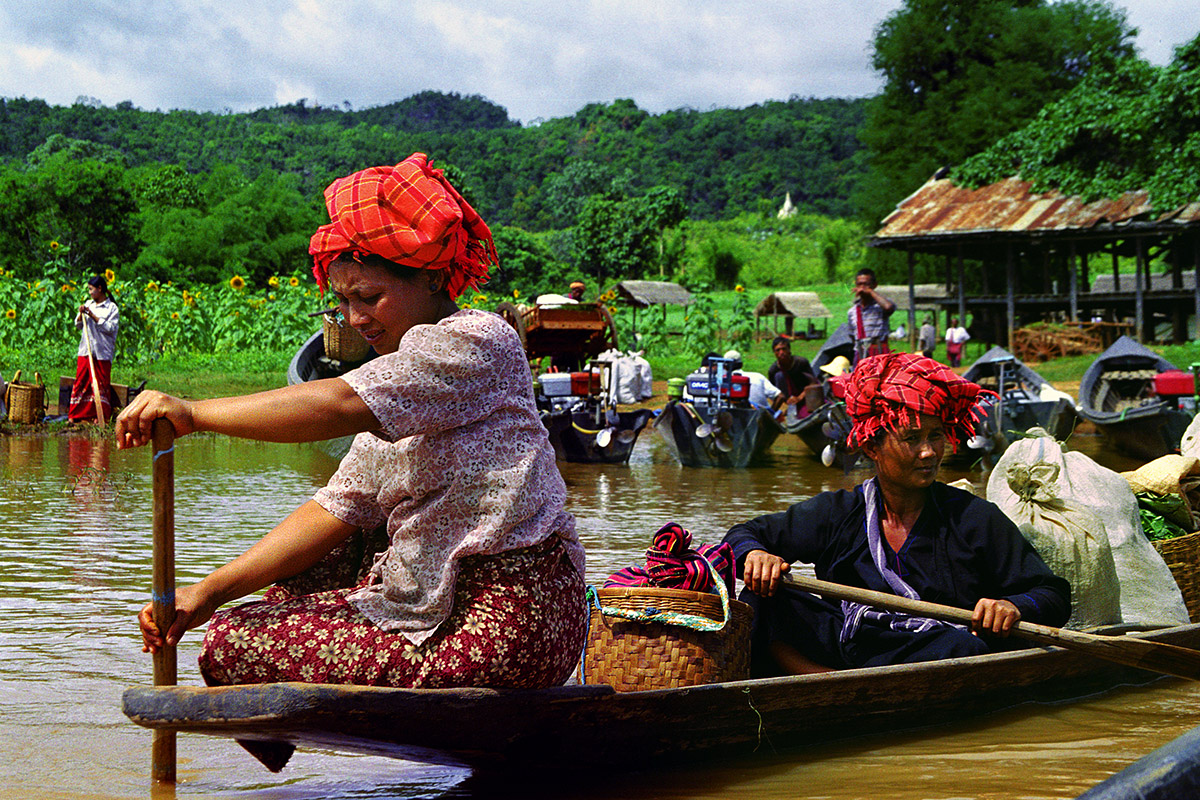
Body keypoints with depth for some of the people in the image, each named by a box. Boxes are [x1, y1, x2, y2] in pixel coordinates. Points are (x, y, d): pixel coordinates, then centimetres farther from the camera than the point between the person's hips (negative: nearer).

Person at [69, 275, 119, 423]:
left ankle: (101, 416, 3)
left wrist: (93, 316, -15)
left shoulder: (112, 308, -3)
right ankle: (77, 414, 10)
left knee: (101, 384, -3)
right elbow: (78, 326, 16)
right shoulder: (88, 304, 14)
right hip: (85, 350, 5)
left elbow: (110, 328, -13)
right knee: (81, 381, 5)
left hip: (102, 353, -5)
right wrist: (81, 315, -4)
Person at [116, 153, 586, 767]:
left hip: (497, 635, -10)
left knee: (229, 647, -7)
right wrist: (210, 591, 1)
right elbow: (336, 512, 10)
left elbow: (340, 405, -27)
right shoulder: (405, 383, 19)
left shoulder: (477, 340, -11)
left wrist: (192, 413, -22)